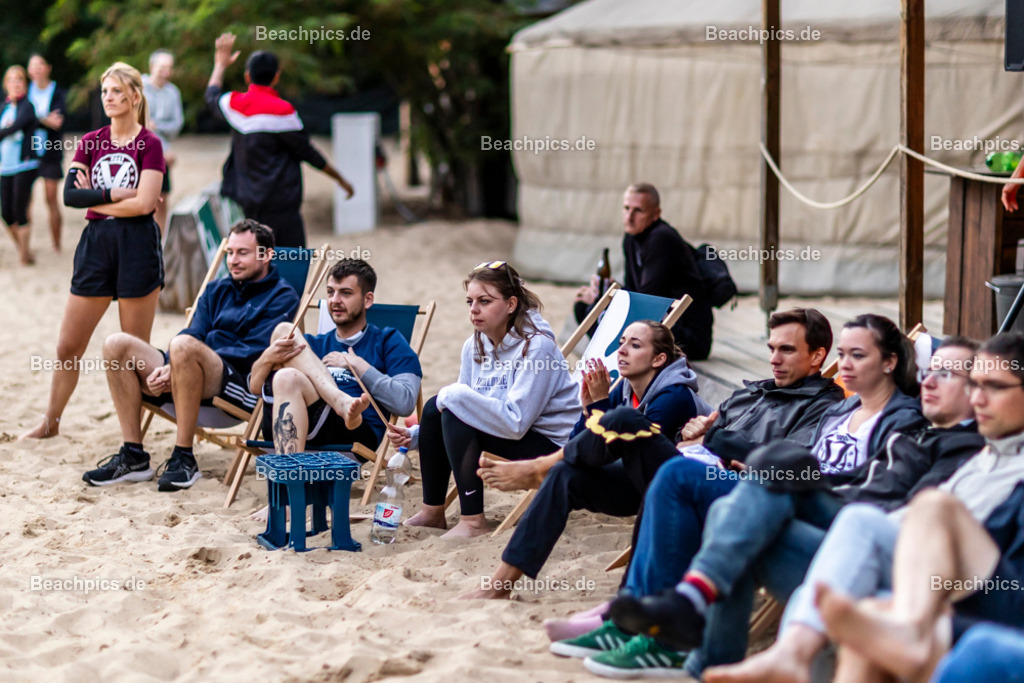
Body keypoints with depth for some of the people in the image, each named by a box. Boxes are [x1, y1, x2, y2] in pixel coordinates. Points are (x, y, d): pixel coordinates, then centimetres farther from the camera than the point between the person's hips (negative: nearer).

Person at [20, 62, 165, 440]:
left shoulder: (149, 144, -2)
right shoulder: (90, 143, 10)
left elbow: (144, 204, -13)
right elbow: (70, 195, -2)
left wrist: (94, 197, -5)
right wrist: (116, 193, -13)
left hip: (137, 243, -4)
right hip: (95, 242, 4)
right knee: (67, 346, 7)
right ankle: (51, 421, 21)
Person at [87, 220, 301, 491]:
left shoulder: (282, 297, 4)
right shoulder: (216, 291, 26)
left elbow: (251, 352, -8)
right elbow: (193, 333, 15)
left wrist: (176, 368, -15)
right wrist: (164, 370, -10)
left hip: (244, 385, -7)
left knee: (183, 347, -35)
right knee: (117, 344, -10)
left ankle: (184, 458, -29)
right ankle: (133, 456, -13)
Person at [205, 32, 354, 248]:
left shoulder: (234, 104, 3)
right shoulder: (281, 111, -13)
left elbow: (212, 96, 28)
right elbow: (306, 152, -6)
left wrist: (220, 64, 45)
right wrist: (340, 179, 6)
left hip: (246, 203, 7)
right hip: (279, 203, -7)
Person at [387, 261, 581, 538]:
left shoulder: (536, 346, -22)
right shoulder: (475, 346, 2)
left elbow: (515, 422, -29)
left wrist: (456, 395, -25)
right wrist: (414, 435, -5)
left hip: (552, 445, -8)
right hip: (508, 429, 8)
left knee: (456, 416, -23)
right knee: (434, 408, -5)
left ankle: (473, 521, -16)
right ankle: (432, 511, 8)